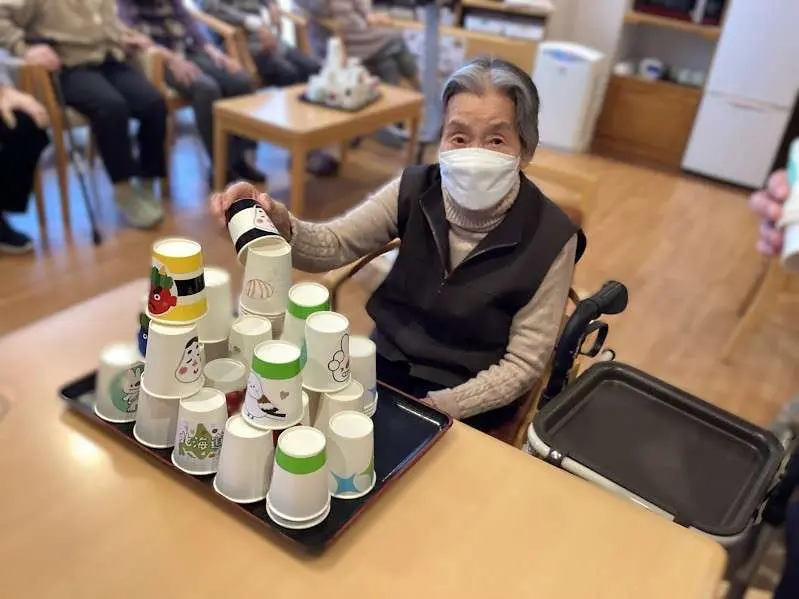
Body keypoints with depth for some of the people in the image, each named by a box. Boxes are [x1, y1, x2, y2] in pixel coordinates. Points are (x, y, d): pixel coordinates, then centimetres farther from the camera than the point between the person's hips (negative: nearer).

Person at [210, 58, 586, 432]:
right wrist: (279, 223, -32)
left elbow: (523, 364, -13)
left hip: (465, 406, -3)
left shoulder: (550, 236, -18)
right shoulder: (416, 189, -9)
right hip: (385, 368, 4)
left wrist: (430, 409, -22)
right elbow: (332, 246, -10)